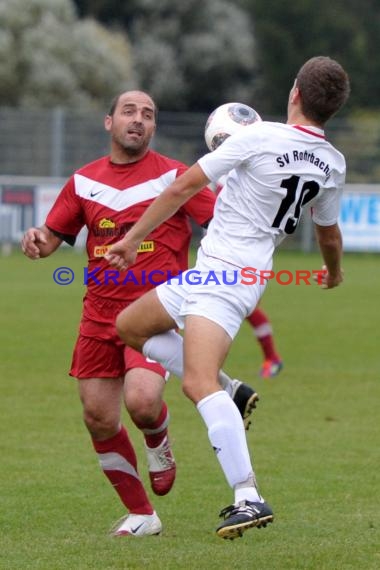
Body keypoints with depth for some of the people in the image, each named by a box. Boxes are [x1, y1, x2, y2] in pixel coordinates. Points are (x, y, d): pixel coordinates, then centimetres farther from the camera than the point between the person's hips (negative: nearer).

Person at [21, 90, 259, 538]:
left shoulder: (174, 175, -2)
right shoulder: (84, 181, 10)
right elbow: (53, 236, 15)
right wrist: (37, 239, -6)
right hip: (100, 313, 4)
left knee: (141, 400, -26)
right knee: (98, 418, 0)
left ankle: (158, 444, 12)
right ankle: (141, 515, 16)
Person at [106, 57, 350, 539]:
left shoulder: (259, 137, -12)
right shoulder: (332, 165, 6)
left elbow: (183, 188, -8)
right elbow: (329, 235, 22)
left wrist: (132, 239, 2)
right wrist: (334, 272, 45)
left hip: (220, 274, -8)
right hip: (251, 273, 8)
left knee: (199, 385, -18)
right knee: (129, 327, 21)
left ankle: (248, 499, -28)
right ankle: (228, 391, 11)